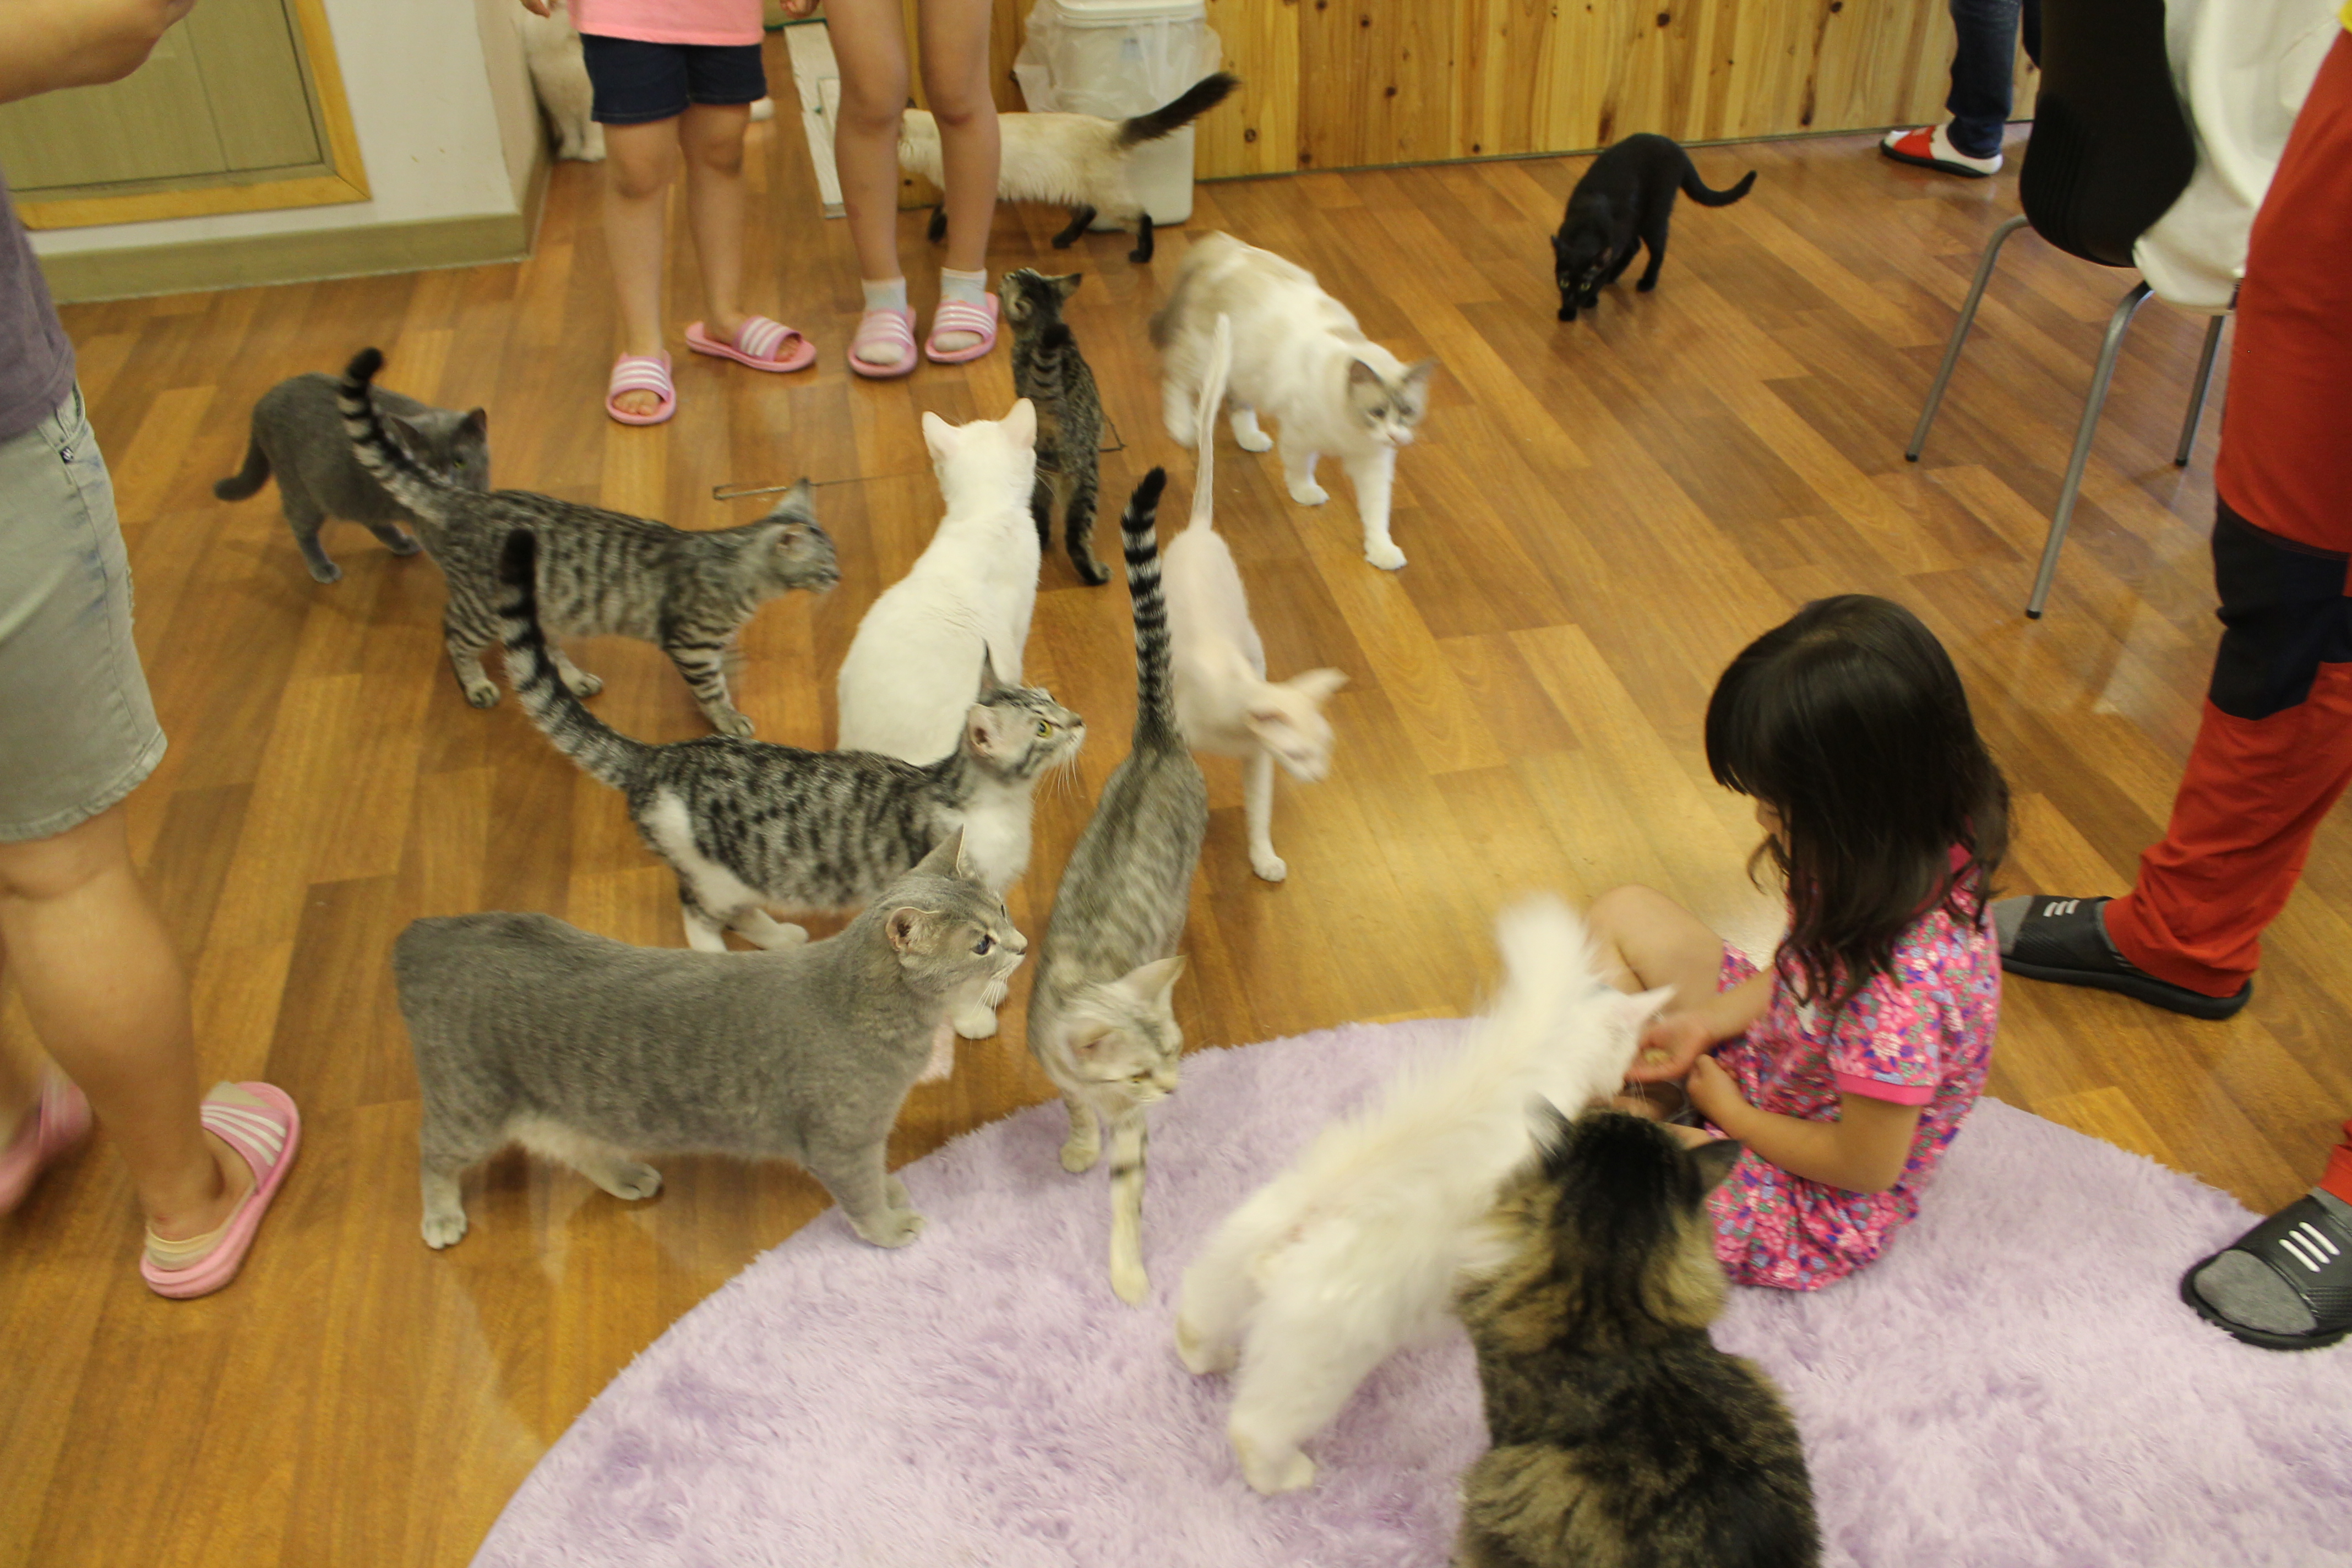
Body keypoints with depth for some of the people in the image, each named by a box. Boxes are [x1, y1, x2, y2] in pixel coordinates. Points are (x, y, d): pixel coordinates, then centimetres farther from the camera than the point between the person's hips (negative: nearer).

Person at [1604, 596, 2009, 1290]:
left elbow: (1864, 1165, -27)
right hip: (1777, 1066, 8)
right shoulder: (1922, 858, -15)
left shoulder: (1901, 984, -40)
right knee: (1624, 914, 4)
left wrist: (1730, 1113, -13)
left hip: (1810, 1208, -8)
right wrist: (1703, 1021, -8)